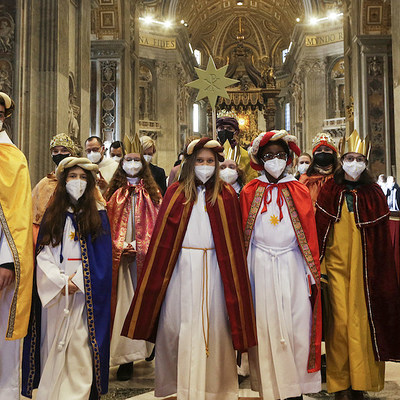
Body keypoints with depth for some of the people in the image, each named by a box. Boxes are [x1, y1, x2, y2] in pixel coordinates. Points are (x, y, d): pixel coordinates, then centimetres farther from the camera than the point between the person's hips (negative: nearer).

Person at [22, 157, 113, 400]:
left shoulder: (98, 215, 3)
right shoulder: (52, 214, 9)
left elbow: (102, 258, -2)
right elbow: (42, 253, 3)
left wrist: (78, 281, -12)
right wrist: (61, 282, -11)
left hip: (86, 294, -2)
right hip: (53, 292, 2)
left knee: (81, 351, -5)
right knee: (53, 350, 6)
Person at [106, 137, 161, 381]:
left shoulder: (152, 193, 11)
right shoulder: (115, 193, 11)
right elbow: (108, 224, 5)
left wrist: (148, 246, -9)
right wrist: (120, 246, -8)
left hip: (146, 255, 0)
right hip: (120, 256, 0)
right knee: (124, 301, -2)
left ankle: (146, 348, 6)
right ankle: (125, 358, 2)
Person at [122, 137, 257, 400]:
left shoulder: (226, 195, 6)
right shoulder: (176, 193, 6)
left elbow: (235, 240, 5)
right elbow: (162, 238, 4)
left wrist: (235, 277, -1)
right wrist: (153, 277, 0)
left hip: (214, 269, 0)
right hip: (182, 268, 0)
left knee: (213, 326, 3)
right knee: (179, 325, 4)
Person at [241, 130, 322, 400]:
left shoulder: (299, 192, 6)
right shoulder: (250, 192, 4)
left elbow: (309, 234, 5)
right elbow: (242, 235, 4)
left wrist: (313, 271, 1)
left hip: (292, 266, 1)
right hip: (260, 266, 0)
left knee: (295, 324, 1)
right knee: (264, 325, 3)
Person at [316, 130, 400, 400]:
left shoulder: (374, 194, 7)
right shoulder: (330, 192, 5)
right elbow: (319, 229, 2)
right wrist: (319, 266, -5)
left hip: (366, 266, 1)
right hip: (337, 264, -1)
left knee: (363, 320, 1)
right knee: (340, 320, -3)